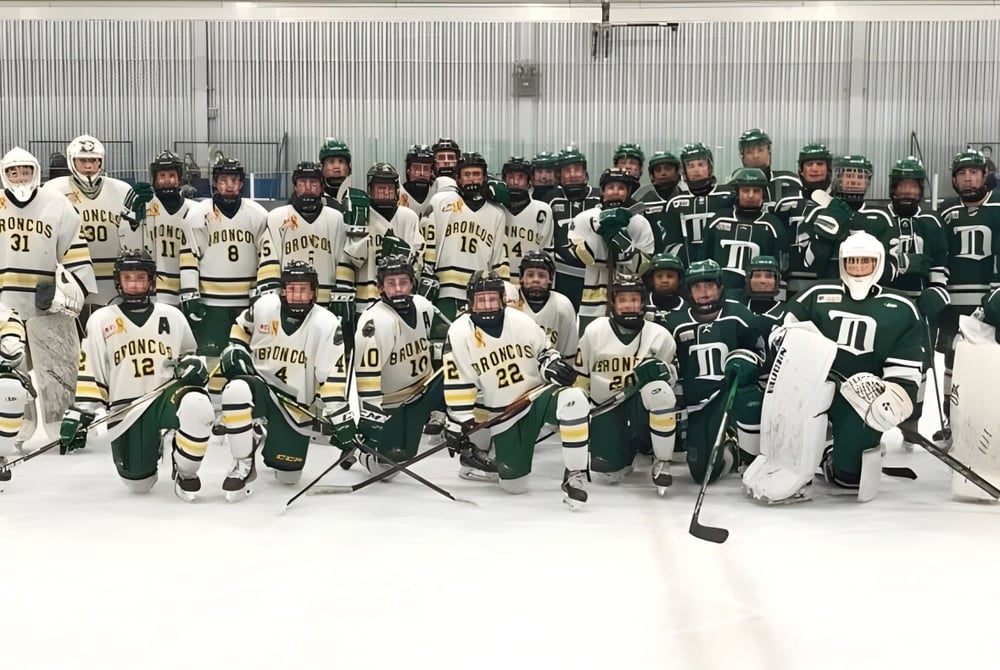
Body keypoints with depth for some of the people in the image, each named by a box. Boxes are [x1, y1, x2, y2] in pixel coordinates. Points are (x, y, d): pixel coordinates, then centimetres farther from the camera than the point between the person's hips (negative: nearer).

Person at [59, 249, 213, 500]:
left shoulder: (172, 315, 7)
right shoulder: (101, 320, 4)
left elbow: (188, 354, 20)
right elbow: (90, 372, 5)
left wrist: (192, 365, -3)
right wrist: (80, 413, -2)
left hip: (167, 396, -1)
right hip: (125, 409, 1)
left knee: (197, 404, -37)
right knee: (137, 483, -1)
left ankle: (185, 473, -12)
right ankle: (154, 446, 35)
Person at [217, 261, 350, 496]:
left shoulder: (326, 324, -16)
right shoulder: (263, 306, -10)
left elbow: (333, 377, -16)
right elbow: (241, 327, 14)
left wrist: (340, 418, -20)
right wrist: (235, 351, -4)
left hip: (296, 404, 0)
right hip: (260, 386, 0)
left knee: (288, 475, 3)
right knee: (237, 391, -37)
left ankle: (272, 444, 41)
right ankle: (244, 465, -16)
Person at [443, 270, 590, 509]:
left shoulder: (520, 320, -7)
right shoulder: (460, 333, -11)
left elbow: (543, 348, 10)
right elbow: (457, 384, -8)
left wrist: (551, 363, -11)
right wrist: (458, 424, -9)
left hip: (539, 394, 1)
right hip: (502, 413, 0)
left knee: (573, 400, -35)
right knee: (513, 483, 0)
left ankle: (575, 475, -21)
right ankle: (479, 455, 34)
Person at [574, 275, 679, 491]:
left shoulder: (658, 335, -6)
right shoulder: (594, 332, -4)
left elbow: (671, 374, 3)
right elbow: (580, 377, 4)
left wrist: (660, 370, -20)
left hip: (641, 406, 0)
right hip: (606, 408, 1)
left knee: (657, 386, -36)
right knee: (609, 471, -19)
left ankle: (662, 462, -18)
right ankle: (627, 450, 21)